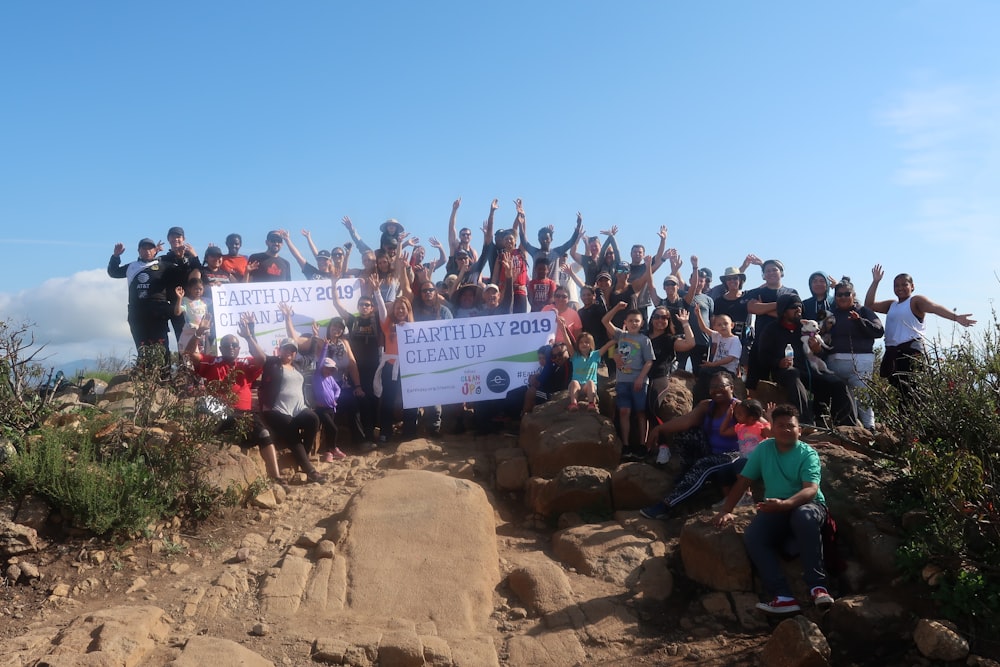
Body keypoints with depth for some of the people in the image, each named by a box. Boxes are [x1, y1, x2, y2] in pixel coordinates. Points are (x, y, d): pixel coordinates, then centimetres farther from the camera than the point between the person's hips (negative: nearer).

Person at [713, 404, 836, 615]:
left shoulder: (808, 454, -7)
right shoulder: (763, 449, 4)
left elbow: (811, 490, -22)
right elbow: (743, 481, 8)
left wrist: (784, 504, -40)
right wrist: (726, 510, -1)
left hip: (808, 505, -3)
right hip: (775, 510, 3)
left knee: (804, 516, -40)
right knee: (752, 536, -27)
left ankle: (817, 585, -35)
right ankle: (784, 596, -36)